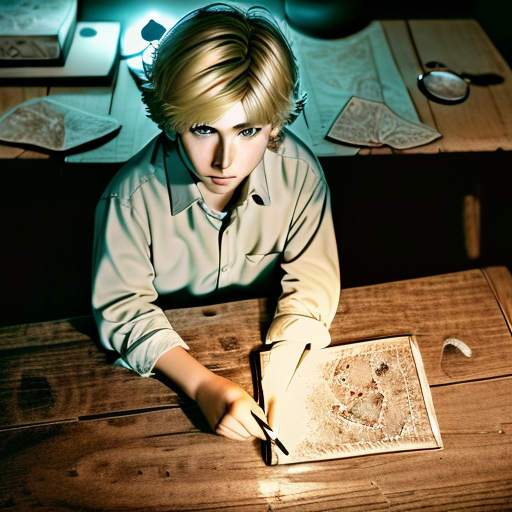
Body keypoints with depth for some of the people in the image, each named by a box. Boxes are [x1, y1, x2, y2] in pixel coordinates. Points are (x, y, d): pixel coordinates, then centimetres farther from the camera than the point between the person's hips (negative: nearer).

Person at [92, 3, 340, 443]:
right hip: (171, 354, 0)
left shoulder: (301, 173, -21)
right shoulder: (130, 199, -27)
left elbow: (312, 280, -13)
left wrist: (280, 371, -27)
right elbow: (123, 307, -17)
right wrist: (202, 384, -29)